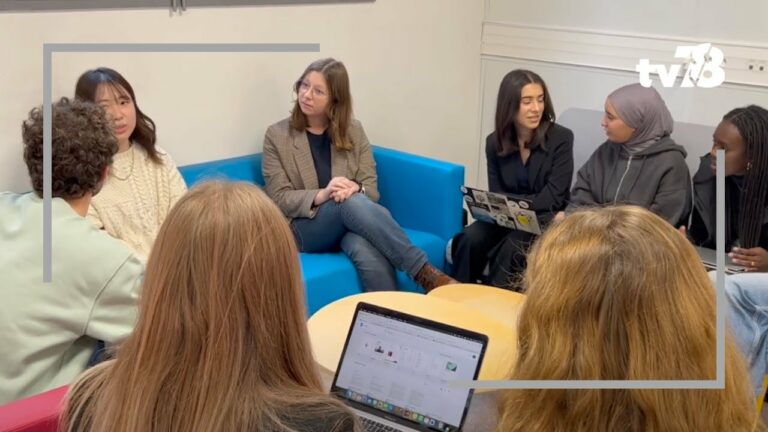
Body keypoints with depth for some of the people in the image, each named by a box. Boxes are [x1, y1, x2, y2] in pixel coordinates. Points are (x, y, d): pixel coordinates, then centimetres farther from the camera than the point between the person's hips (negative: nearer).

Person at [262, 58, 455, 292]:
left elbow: (371, 188, 5)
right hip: (303, 228, -2)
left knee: (369, 255, -38)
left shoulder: (353, 131, 10)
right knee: (352, 202, -36)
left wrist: (354, 189, -21)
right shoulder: (277, 135, 2)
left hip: (348, 220, 2)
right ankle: (424, 272, -37)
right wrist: (321, 195, -23)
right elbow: (279, 199, -4)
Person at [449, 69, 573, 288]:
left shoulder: (561, 138, -10)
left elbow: (553, 198, -14)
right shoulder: (495, 142, 2)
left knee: (512, 246, -33)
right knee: (470, 239, -26)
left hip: (545, 221, -3)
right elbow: (496, 195, 4)